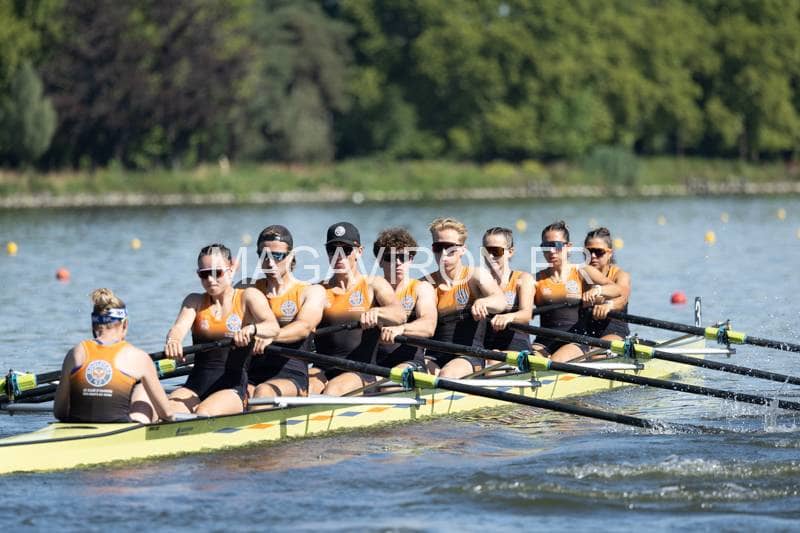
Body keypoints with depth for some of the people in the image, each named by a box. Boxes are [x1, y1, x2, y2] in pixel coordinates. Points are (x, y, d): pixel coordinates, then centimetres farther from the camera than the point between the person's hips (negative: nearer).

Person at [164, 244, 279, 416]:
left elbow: (273, 327, -14)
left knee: (204, 414, -34)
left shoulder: (248, 297, 5)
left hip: (233, 387, -3)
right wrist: (173, 340, -33)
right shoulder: (195, 301, 15)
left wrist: (251, 329, -38)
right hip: (196, 385, 3)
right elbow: (180, 327, -6)